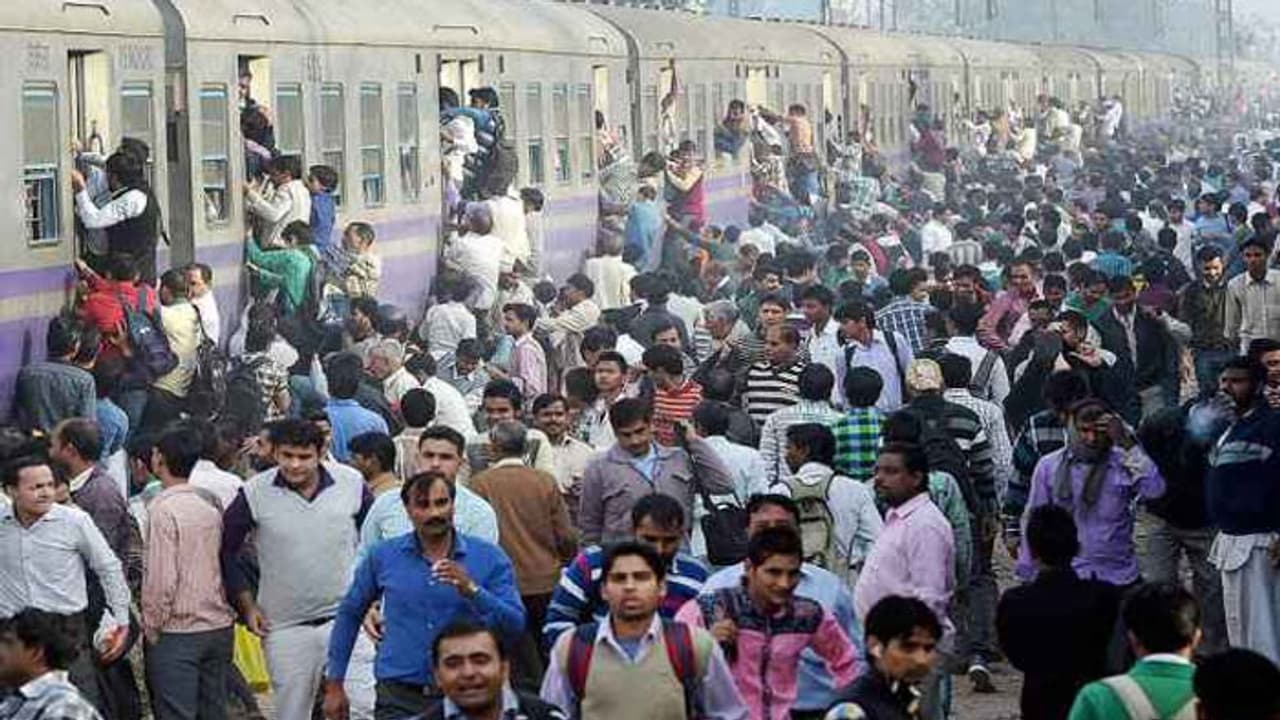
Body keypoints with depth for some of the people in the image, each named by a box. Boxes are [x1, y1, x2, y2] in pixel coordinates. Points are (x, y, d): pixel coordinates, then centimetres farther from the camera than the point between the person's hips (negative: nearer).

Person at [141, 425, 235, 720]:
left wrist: (151, 628, -7)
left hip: (178, 632, -7)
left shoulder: (162, 509, -15)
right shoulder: (212, 503, 5)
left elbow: (161, 580, -17)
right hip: (219, 627, 7)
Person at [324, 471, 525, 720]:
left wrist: (471, 590, -22)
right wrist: (334, 683, 14)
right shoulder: (384, 557, 4)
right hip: (399, 697, 0)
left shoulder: (489, 558, 0)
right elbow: (350, 613, 15)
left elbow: (515, 624, -7)